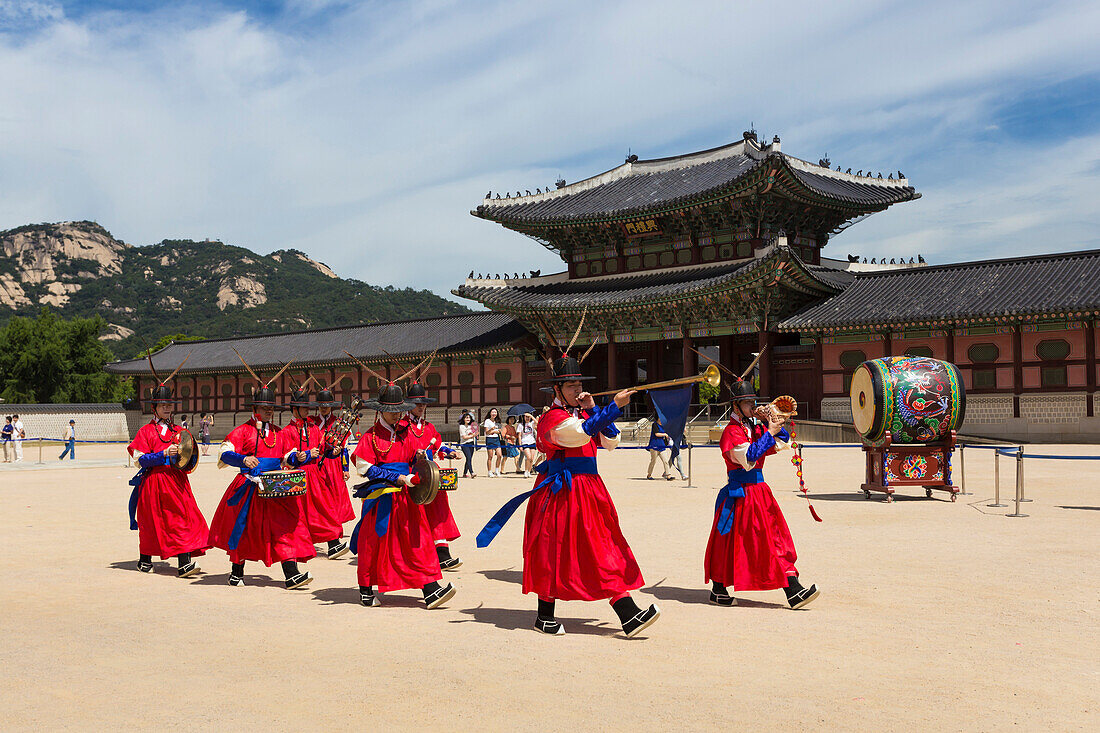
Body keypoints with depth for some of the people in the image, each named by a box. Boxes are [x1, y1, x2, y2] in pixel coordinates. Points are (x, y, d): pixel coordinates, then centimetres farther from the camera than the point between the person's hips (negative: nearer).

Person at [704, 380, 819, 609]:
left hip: (759, 490, 7)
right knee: (732, 541, 2)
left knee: (776, 538, 1)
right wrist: (769, 433, -19)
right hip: (740, 493, -7)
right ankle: (718, 590, 16)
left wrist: (777, 426, -3)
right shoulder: (732, 431, -10)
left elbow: (783, 444, 13)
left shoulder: (756, 427, 13)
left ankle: (793, 590, 2)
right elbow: (748, 458, -22)